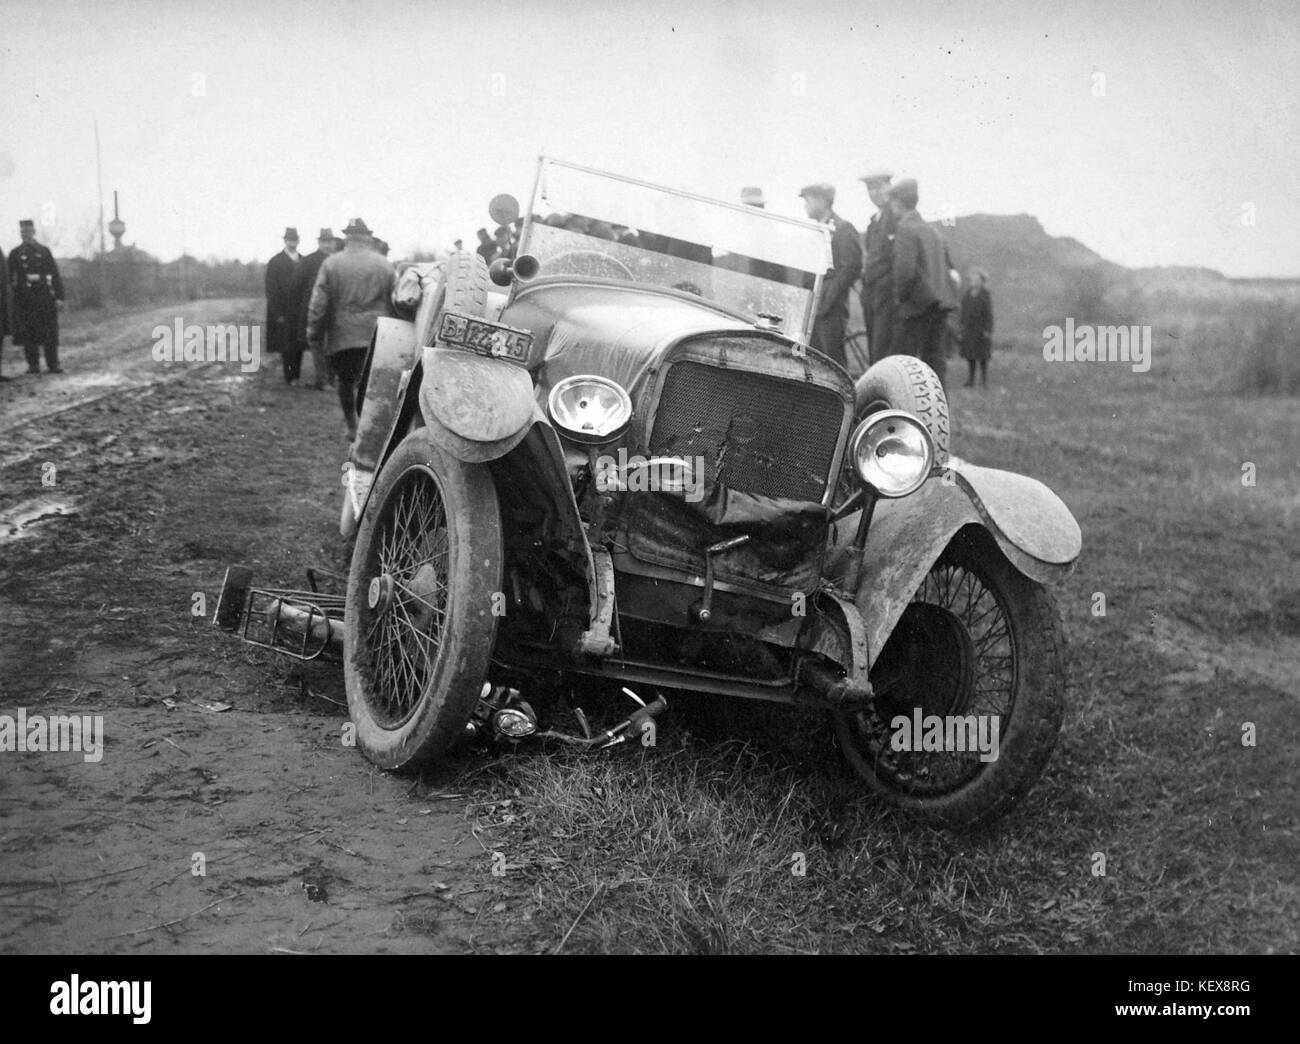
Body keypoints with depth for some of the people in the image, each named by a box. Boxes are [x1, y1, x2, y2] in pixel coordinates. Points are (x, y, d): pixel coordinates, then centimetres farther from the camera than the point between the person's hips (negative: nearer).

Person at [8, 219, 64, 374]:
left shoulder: (44, 251, 9)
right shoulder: (15, 254, 8)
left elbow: (55, 275, 6)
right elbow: (10, 278, 6)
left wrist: (59, 296, -2)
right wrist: (12, 297, -4)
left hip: (45, 297, 0)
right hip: (25, 299, 0)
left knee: (50, 332, -2)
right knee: (28, 333, 1)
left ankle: (53, 364, 4)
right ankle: (33, 364, 8)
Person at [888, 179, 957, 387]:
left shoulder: (904, 229, -10)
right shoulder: (931, 231, 17)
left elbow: (905, 270, -21)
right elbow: (949, 266, 21)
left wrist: (900, 297, -9)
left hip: (917, 305, -8)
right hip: (941, 301, 8)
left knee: (904, 357, -4)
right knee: (934, 356, 11)